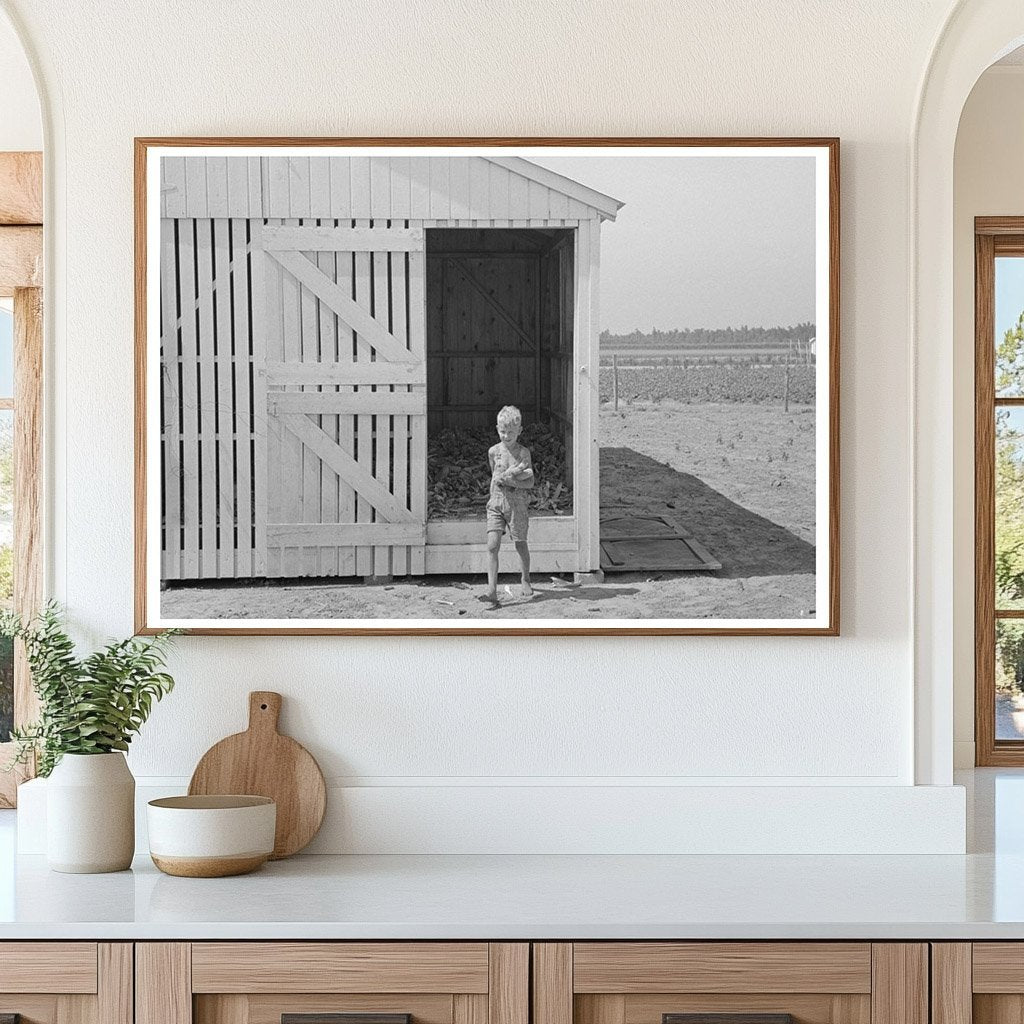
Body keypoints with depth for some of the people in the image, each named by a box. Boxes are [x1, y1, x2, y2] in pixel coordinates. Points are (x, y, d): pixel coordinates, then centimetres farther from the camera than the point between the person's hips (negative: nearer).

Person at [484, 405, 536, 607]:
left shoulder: (523, 453, -3)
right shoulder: (494, 452, 3)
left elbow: (529, 482, -7)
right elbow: (496, 477, 1)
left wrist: (507, 479, -18)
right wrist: (515, 471, -12)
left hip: (517, 503, -1)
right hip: (496, 502, 1)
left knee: (520, 544, 11)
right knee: (492, 546, -11)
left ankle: (526, 581, 37)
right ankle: (492, 591, -16)